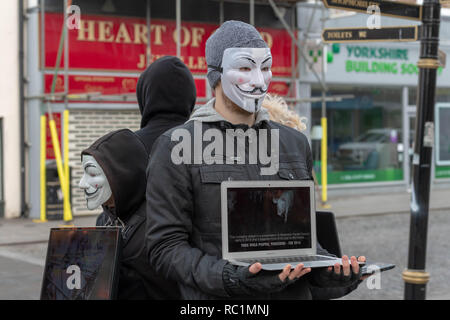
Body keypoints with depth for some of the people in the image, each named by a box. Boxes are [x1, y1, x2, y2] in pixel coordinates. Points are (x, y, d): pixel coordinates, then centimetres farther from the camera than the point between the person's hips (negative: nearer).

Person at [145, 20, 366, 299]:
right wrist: (230, 279, -23)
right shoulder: (177, 147, -5)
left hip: (294, 292, 4)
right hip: (217, 298, -4)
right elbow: (166, 247, -9)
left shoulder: (295, 143, 10)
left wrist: (328, 267, -4)